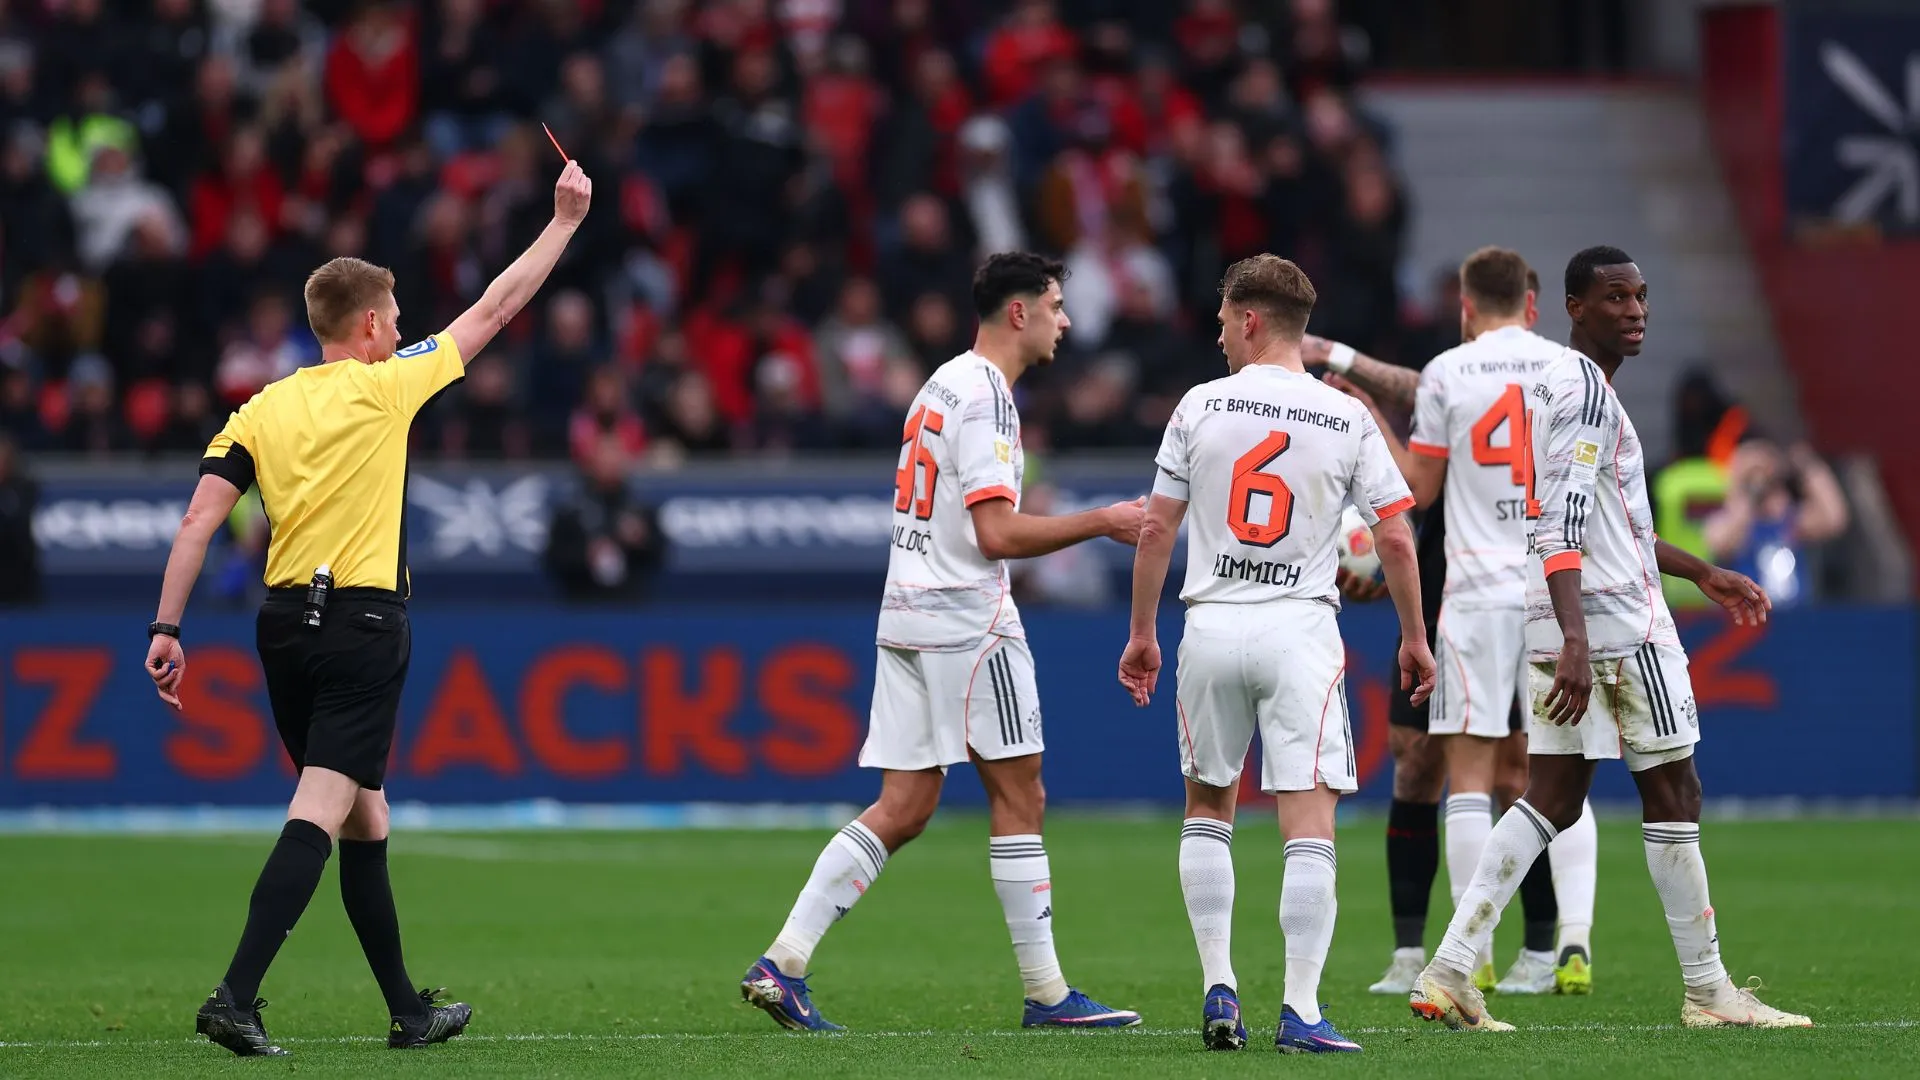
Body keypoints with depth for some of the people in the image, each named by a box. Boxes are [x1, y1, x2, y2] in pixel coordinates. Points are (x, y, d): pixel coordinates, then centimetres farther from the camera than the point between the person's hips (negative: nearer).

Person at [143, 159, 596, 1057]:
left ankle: (408, 1009, 23)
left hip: (284, 625, 6)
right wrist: (565, 219, 15)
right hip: (363, 624, -6)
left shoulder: (261, 410, 7)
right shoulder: (386, 386, -3)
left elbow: (198, 521, -2)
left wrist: (166, 627, -1)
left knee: (363, 816, 16)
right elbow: (494, 310, 5)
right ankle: (236, 998, -26)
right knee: (321, 814, -12)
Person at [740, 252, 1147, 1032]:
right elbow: (998, 534, -19)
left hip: (907, 610, 9)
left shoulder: (944, 384, 18)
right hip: (965, 616, -9)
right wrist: (1102, 522, -12)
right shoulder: (984, 396, -13)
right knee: (1018, 794, -1)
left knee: (904, 807, 5)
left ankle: (781, 965, -4)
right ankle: (1046, 993, 3)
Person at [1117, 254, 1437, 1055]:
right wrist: (1414, 638, 12)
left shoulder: (1201, 406, 1)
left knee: (1207, 807, 19)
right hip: (1301, 628, -2)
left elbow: (1155, 529, 2)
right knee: (1309, 823, -4)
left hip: (1211, 626, 2)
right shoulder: (1347, 419, 0)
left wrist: (1141, 633, 12)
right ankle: (1299, 1010, -13)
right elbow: (1395, 539, -1)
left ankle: (1218, 988, 12)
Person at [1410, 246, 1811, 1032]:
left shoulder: (1557, 383, 18)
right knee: (1672, 793, 1)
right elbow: (1562, 526, -24)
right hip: (1615, 616, -9)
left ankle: (1449, 969, -3)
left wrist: (1704, 574, 33)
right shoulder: (1585, 388, -14)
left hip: (1563, 624, 9)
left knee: (1553, 801, 7)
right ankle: (1708, 991, 7)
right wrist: (1576, 641, -32)